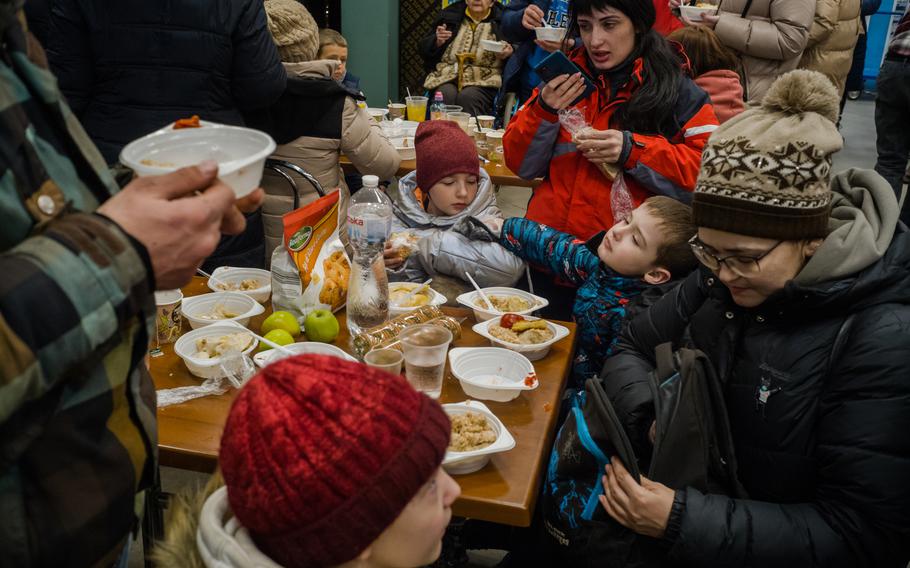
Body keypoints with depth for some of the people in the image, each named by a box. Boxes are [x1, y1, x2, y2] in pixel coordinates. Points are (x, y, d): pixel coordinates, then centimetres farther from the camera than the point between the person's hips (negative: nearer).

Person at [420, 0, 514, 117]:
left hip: (484, 79, -2)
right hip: (448, 74, 2)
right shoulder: (449, 15, 16)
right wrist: (437, 42, -5)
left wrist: (508, 53, -12)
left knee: (467, 97, -34)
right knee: (447, 95, -31)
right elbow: (424, 49, 16)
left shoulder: (502, 20, 10)